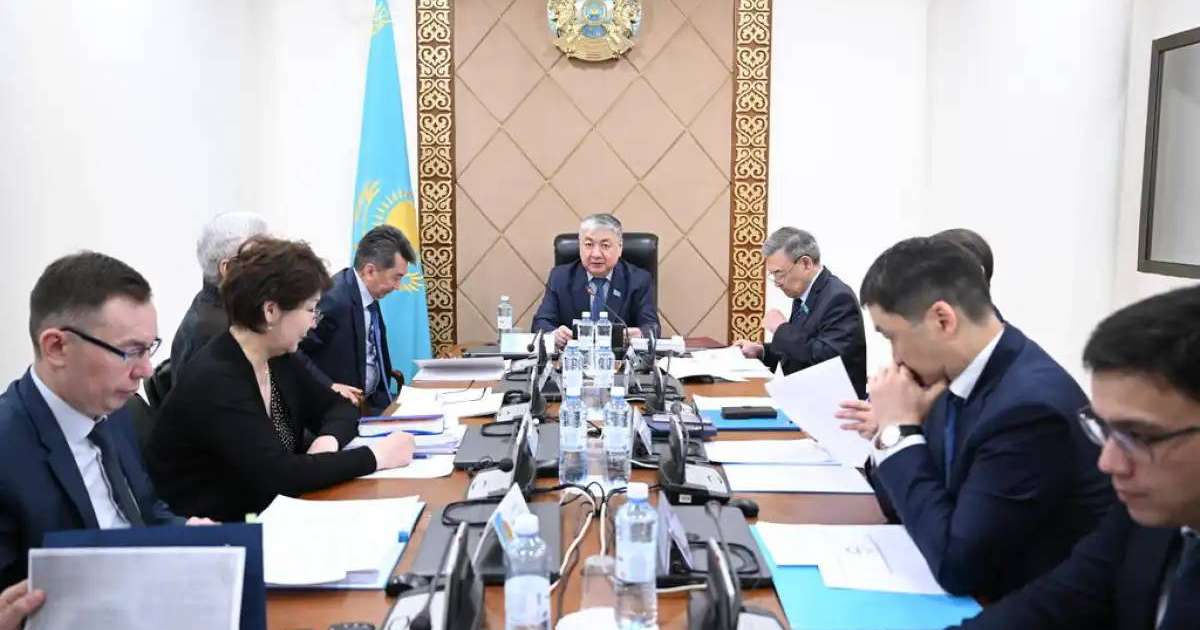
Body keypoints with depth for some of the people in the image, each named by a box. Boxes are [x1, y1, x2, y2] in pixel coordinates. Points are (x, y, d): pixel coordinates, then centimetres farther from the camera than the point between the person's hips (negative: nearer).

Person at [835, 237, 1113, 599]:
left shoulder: (1030, 405, -26)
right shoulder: (960, 377, -2)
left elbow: (956, 567, -24)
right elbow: (918, 508, 7)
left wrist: (900, 431, -19)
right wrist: (892, 432, -8)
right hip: (974, 592, 6)